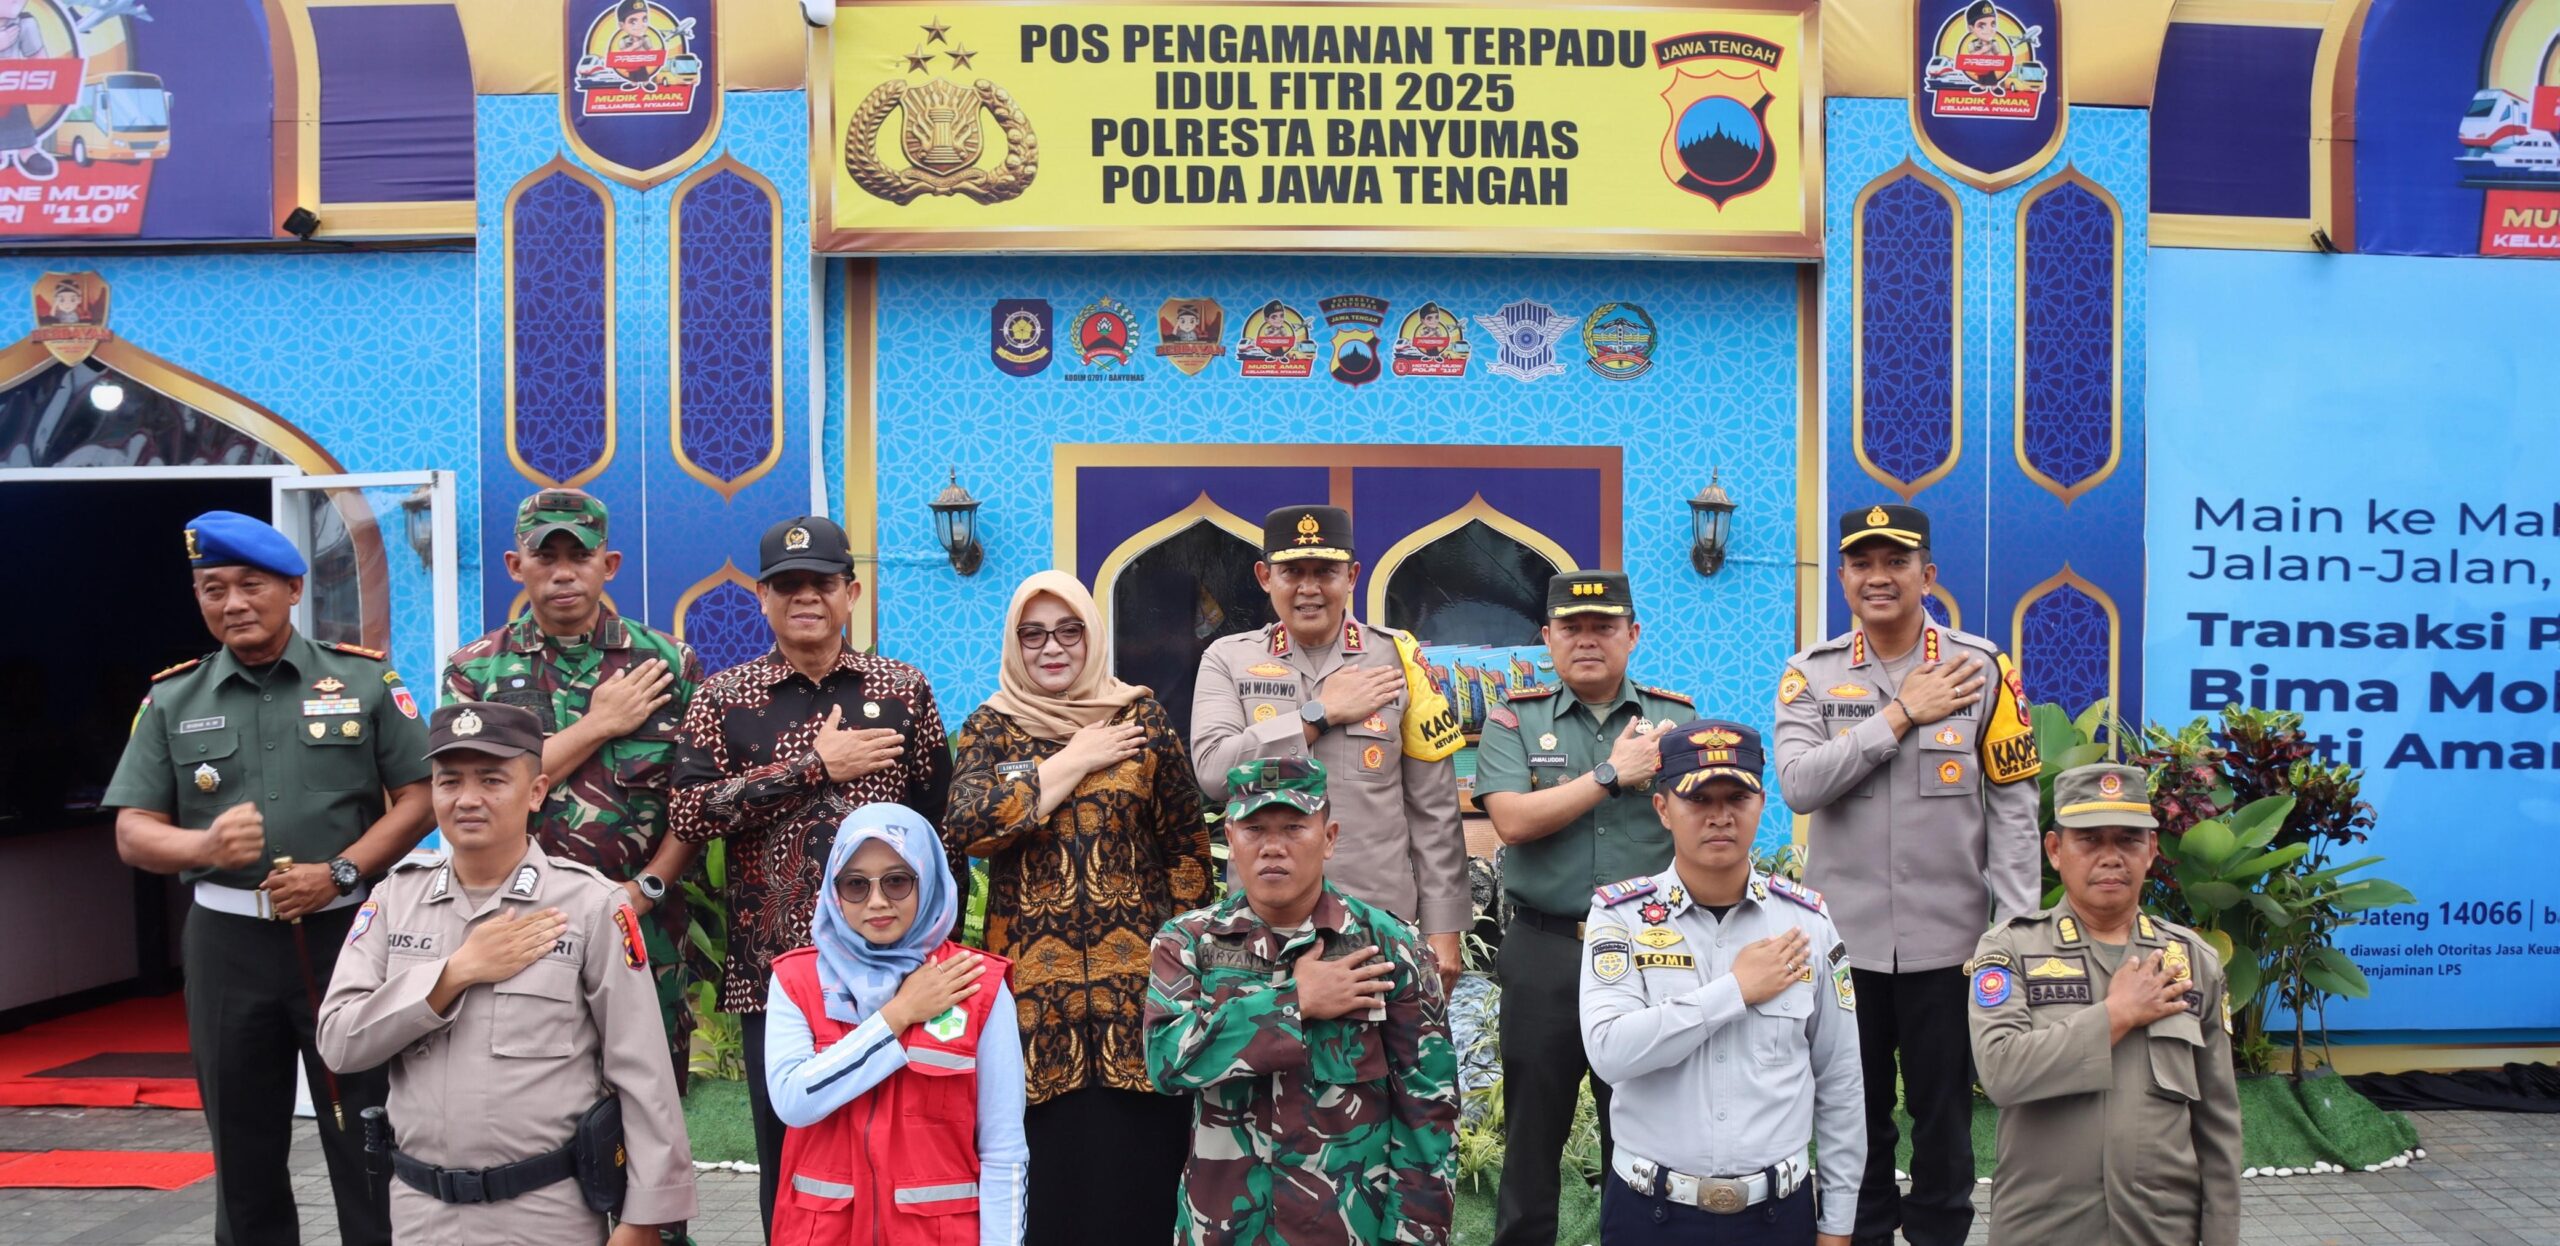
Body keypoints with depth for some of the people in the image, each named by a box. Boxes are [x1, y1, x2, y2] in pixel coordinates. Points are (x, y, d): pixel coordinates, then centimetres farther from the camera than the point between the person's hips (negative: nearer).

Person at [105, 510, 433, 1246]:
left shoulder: (365, 681, 1)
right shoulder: (173, 701, 7)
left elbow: (417, 797, -1)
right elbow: (133, 832, 5)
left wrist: (340, 871, -13)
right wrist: (204, 846, -16)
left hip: (344, 930, -2)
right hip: (227, 940, 3)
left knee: (367, 1140, 3)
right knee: (244, 1150, 13)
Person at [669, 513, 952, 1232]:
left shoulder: (903, 691, 7)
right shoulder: (723, 699, 4)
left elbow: (940, 825, 8)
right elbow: (687, 815, -10)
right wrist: (817, 765, -13)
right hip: (771, 966, 0)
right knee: (785, 1162, 9)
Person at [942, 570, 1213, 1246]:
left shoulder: (1141, 717, 6)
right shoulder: (989, 728, 6)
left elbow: (1187, 843, 10)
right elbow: (966, 827, -12)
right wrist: (1074, 761, -8)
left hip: (1136, 976, 0)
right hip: (1034, 980, 0)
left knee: (1137, 1161, 0)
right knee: (1049, 1162, 2)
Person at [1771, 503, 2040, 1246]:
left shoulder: (1980, 668, -2)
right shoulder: (1812, 675, -1)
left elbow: (2013, 805, -2)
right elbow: (1798, 784, -16)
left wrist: (2016, 928, -6)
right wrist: (1901, 714, -16)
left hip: (1949, 936, -1)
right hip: (1845, 936, 1)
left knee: (1944, 1109, 11)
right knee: (1855, 1112, 14)